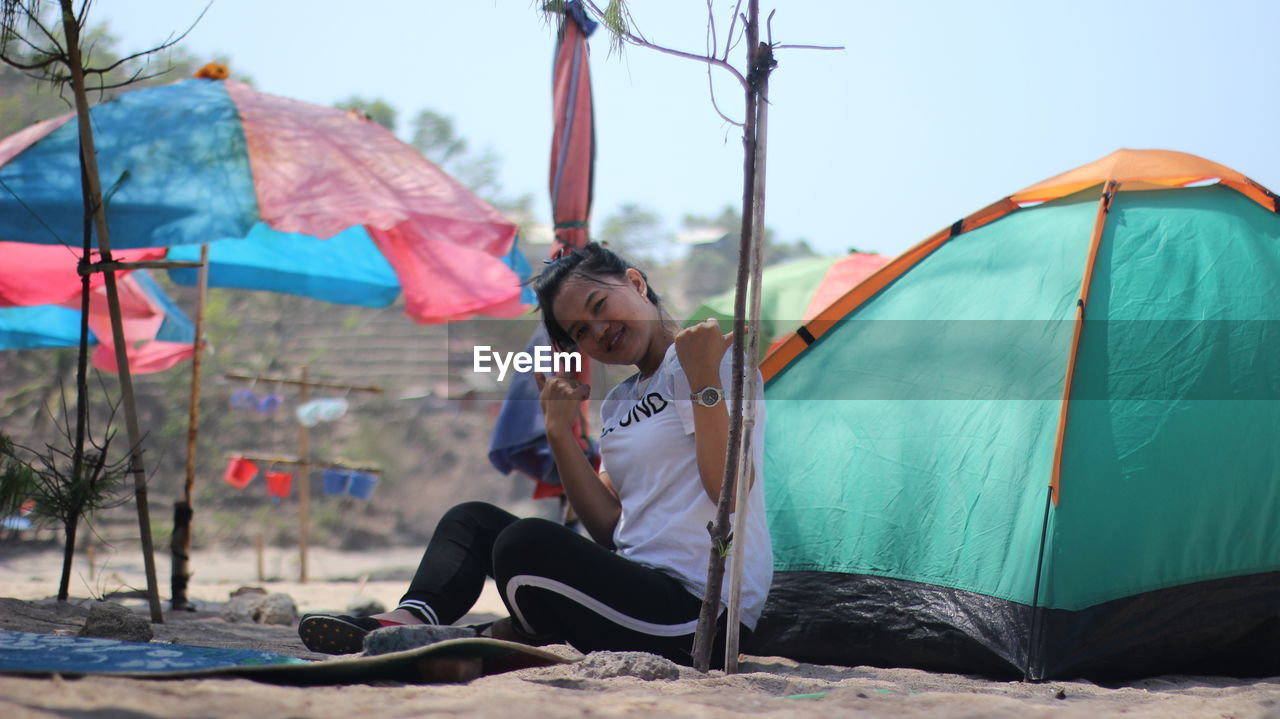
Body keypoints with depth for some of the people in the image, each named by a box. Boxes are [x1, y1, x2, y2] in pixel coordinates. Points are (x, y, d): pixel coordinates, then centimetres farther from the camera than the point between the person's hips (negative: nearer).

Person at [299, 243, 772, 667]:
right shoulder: (618, 403, 20)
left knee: (526, 542, -29)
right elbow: (608, 528, 10)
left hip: (697, 616, -9)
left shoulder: (710, 358, -4)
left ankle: (524, 638, 1)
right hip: (638, 582, 9)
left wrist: (704, 382, -23)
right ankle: (412, 620, -16)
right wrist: (560, 432, 5)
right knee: (473, 519, 11)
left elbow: (729, 491, -17)